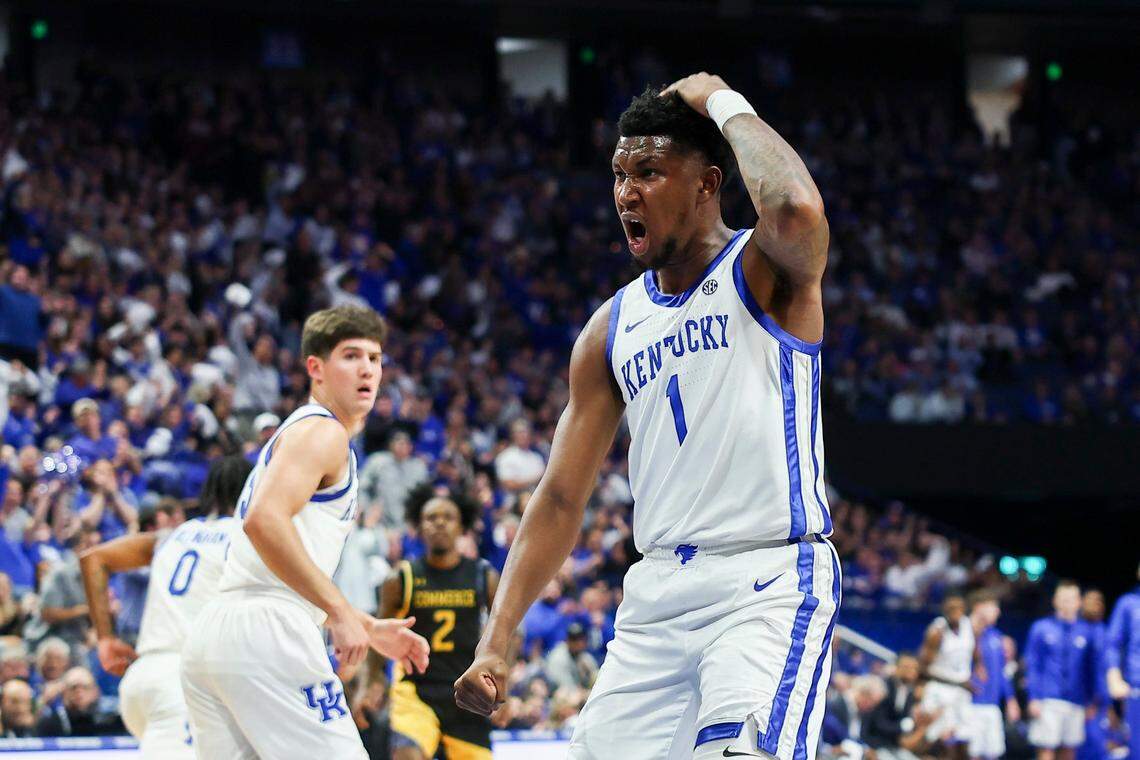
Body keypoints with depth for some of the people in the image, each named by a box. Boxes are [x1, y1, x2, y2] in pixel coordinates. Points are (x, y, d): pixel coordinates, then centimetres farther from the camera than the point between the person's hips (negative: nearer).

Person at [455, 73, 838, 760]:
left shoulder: (765, 271, -2)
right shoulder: (612, 329, 14)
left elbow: (796, 211, -30)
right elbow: (561, 501, 13)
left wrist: (725, 105, -13)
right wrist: (495, 642, 5)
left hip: (771, 580, -7)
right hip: (658, 591, 7)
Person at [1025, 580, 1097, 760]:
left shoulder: (1085, 632, 8)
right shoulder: (1041, 629, 3)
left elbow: (1090, 669, 12)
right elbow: (1032, 666, 2)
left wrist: (1090, 702, 8)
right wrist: (1034, 698, -5)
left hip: (1076, 703, 3)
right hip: (1048, 700, -3)